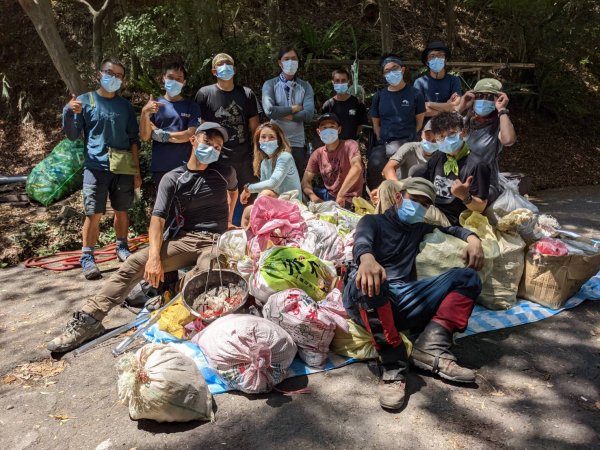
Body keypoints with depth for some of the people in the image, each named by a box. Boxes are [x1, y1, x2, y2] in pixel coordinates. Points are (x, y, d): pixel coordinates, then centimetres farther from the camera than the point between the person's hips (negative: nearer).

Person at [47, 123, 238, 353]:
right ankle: (89, 319, -20)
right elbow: (158, 218, -8)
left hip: (214, 242, 0)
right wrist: (154, 256, -24)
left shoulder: (225, 172, 9)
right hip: (182, 240, 1)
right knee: (134, 263, -21)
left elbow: (234, 190, 35)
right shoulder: (172, 178, 4)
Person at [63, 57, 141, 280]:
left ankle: (122, 248, 25)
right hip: (96, 166, -2)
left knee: (122, 211, 10)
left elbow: (134, 139, 11)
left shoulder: (125, 105, 11)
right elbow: (72, 135, 3)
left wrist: (137, 171, 6)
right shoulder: (85, 100, 5)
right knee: (93, 214, -6)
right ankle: (87, 257, 2)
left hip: (123, 168, 3)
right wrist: (69, 112, -16)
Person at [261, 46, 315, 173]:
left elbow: (308, 114, -8)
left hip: (297, 143, 2)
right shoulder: (270, 84, 1)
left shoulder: (305, 86, 6)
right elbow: (269, 110, -16)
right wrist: (294, 108, -7)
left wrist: (281, 114, -10)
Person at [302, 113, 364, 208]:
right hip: (327, 194, 5)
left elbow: (357, 168, -30)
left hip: (347, 199, -5)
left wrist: (340, 195, -35)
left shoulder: (349, 145, -12)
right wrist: (313, 196, -22)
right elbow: (306, 181, 1)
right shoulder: (317, 154, 4)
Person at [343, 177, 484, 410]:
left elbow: (451, 229, 33)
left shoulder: (418, 229, 31)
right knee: (370, 279, -39)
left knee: (467, 276, -7)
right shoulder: (373, 221, 13)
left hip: (404, 301, 5)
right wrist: (367, 258, -35)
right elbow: (361, 241, -9)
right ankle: (393, 365, -35)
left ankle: (431, 346, -26)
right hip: (367, 301, -5)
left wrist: (472, 238, 7)